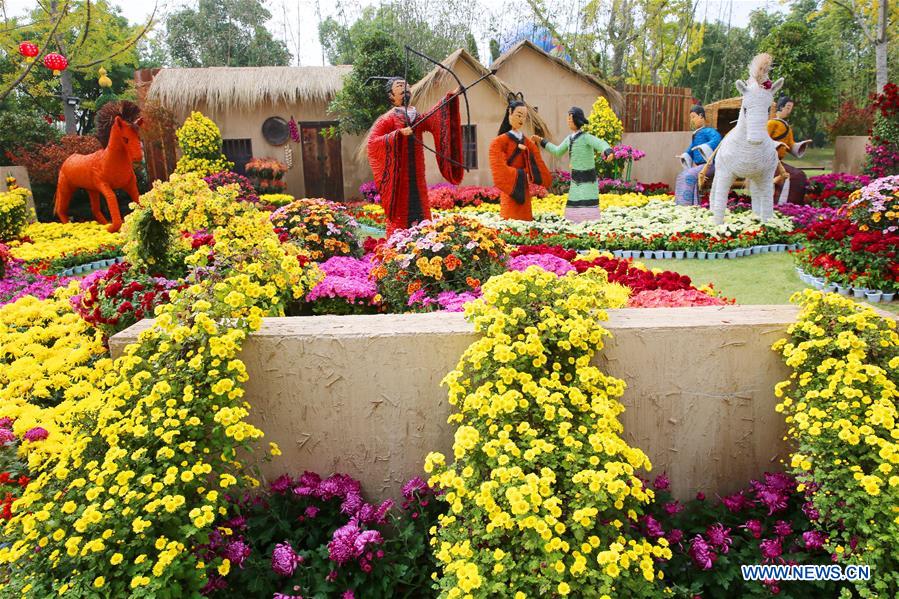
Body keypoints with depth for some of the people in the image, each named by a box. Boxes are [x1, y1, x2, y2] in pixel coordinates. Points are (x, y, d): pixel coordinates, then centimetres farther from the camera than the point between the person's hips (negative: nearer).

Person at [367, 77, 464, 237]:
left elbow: (436, 117, -2)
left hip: (417, 179, 5)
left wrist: (449, 98, -15)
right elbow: (372, 142, -11)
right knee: (399, 220, -4)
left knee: (422, 218, 4)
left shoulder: (418, 117, 16)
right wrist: (398, 134, -19)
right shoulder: (388, 118, 0)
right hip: (398, 179, -5)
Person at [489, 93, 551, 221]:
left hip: (524, 194, 5)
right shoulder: (499, 142, -3)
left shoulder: (529, 144, 14)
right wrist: (522, 174, -10)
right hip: (510, 194, -5)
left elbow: (540, 168, 8)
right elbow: (500, 172, -12)